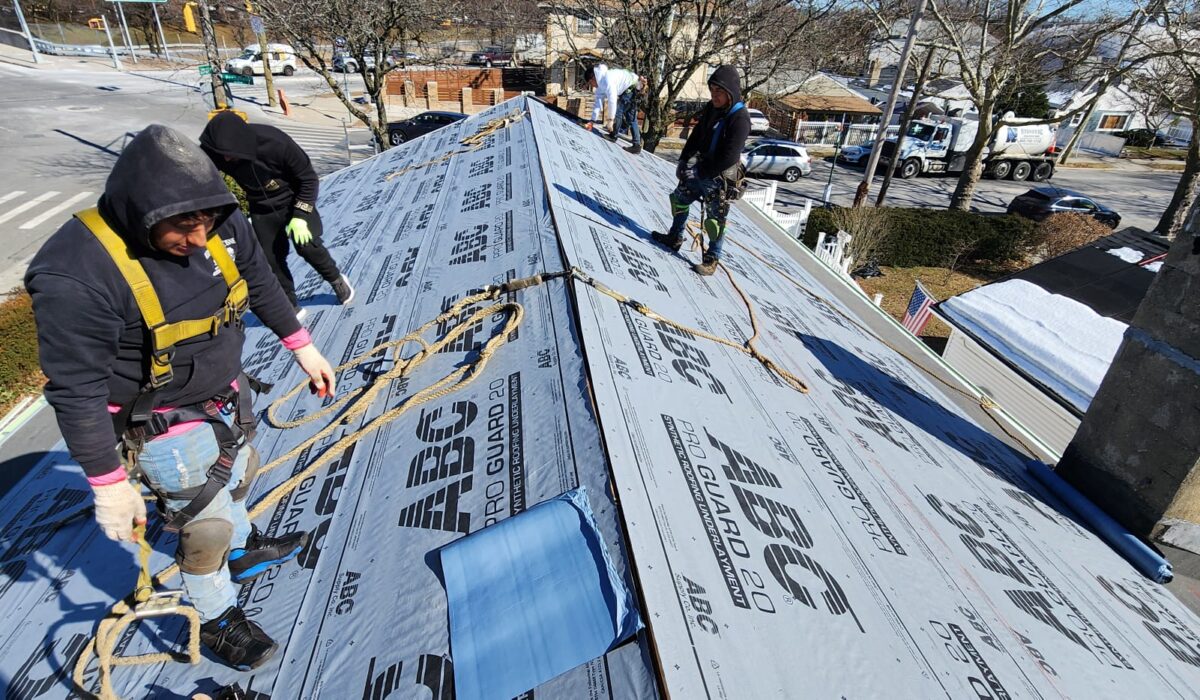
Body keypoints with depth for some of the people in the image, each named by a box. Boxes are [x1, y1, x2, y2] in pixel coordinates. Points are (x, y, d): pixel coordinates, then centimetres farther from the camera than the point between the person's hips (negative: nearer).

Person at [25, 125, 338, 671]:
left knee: (236, 476, 28)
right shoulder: (75, 276, -31)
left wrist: (301, 345, 7)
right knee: (207, 525, 6)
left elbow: (261, 285, 4)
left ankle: (243, 551, 58)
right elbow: (77, 393, -24)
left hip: (227, 395, 7)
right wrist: (109, 484, -18)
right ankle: (216, 617, 35)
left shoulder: (221, 226, -15)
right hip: (165, 423, -6)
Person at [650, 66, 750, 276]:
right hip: (698, 170, 8)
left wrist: (700, 171, -21)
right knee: (680, 199, 21)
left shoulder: (739, 119, -22)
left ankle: (712, 259, 18)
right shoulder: (711, 108, 0)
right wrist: (684, 161, -1)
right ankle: (675, 238, 42)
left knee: (715, 220, 2)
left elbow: (728, 159, -26)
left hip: (719, 179, -8)